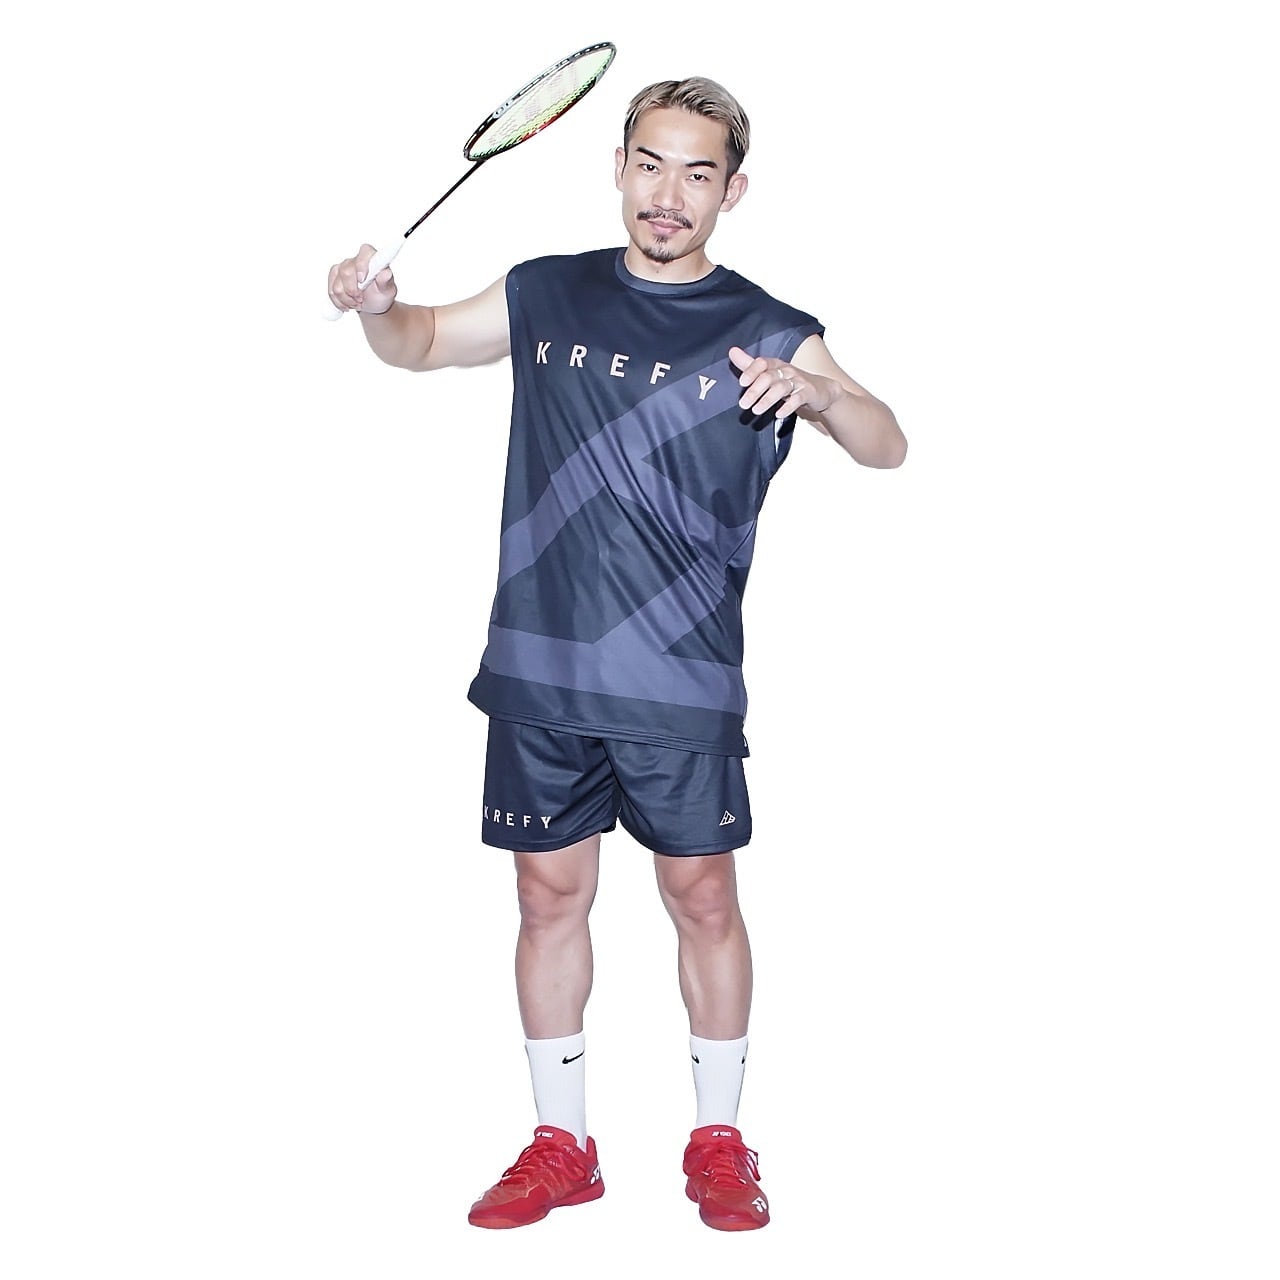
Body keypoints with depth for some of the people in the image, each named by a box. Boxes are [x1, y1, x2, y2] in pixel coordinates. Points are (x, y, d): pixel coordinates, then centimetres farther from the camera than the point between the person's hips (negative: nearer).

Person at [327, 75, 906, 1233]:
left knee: (703, 896, 5)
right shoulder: (546, 296, 7)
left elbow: (887, 446, -7)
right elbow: (420, 342, 20)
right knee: (551, 894, 9)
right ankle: (561, 1145, 24)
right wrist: (374, 303, -3)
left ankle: (718, 1140, 23)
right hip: (540, 671, 3)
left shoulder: (767, 332, -1)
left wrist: (812, 389, -28)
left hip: (684, 683, -2)